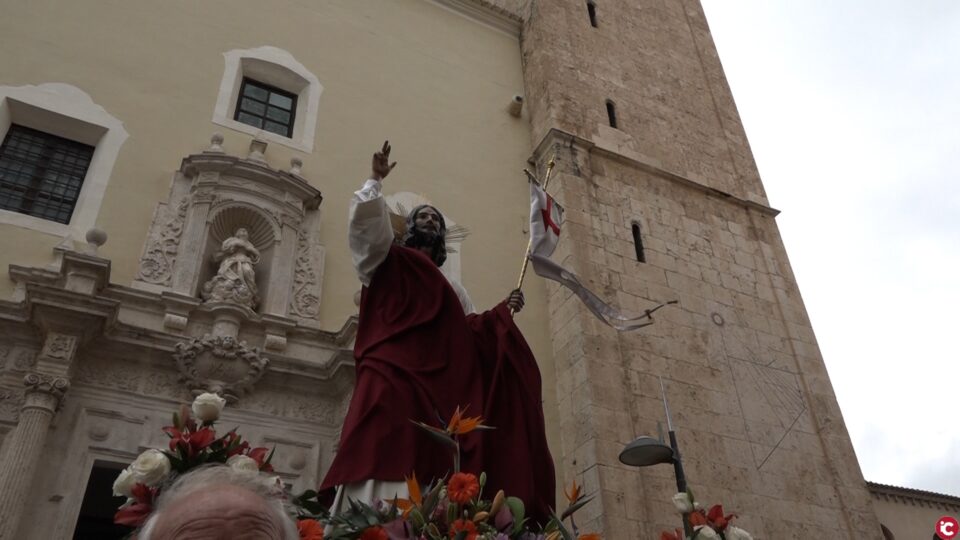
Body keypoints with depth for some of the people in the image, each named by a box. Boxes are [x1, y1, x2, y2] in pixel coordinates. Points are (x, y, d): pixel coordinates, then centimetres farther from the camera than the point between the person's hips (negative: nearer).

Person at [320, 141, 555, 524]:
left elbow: (473, 330, 27)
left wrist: (502, 311, 17)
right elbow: (365, 219, -1)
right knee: (389, 457, -21)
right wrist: (376, 181, -7)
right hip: (392, 376, -5)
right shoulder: (387, 261, 17)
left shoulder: (450, 286, 33)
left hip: (438, 388, 5)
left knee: (429, 468, -5)